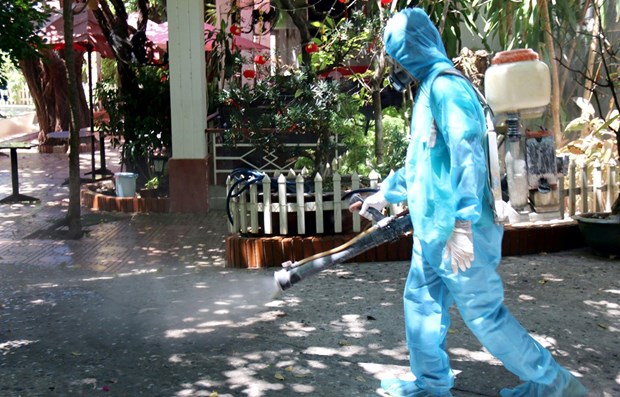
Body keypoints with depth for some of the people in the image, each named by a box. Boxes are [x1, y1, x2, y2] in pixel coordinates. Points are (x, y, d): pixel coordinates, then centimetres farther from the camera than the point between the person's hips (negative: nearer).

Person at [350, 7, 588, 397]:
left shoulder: (446, 84, -14)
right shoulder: (429, 88, 17)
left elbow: (467, 153, -24)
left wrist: (462, 223, -28)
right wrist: (386, 193, 34)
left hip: (456, 231, -10)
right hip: (432, 229, 10)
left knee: (484, 313, -3)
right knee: (421, 301, 15)